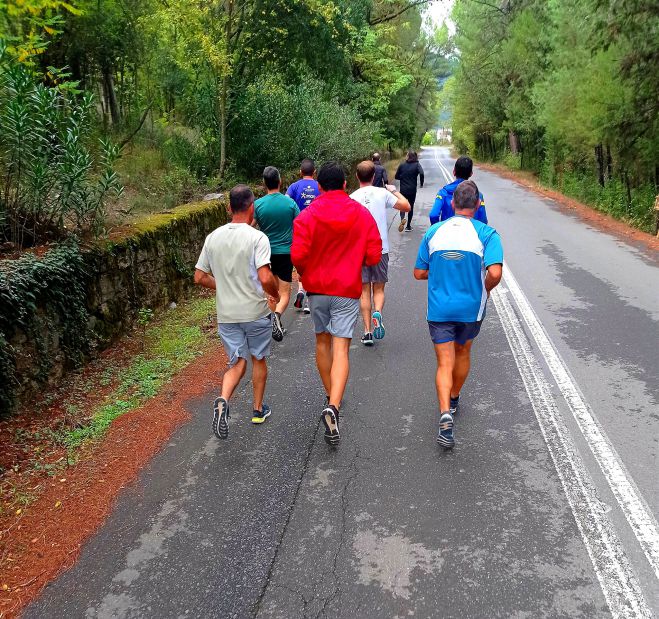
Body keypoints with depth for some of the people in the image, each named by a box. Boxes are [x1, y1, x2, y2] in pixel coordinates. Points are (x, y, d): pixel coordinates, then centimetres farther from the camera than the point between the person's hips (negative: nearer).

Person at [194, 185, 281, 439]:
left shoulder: (213, 237, 2)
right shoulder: (257, 238, -14)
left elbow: (200, 277, 6)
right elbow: (265, 278, -24)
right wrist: (276, 294, -3)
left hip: (226, 314, 3)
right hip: (255, 312, -3)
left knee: (237, 363, 12)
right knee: (259, 359, 16)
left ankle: (223, 400, -14)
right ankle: (258, 409, 29)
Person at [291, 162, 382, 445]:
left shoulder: (307, 215, -7)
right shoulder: (362, 214, -3)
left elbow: (298, 255, -15)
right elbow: (374, 256, -4)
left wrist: (304, 273, 6)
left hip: (316, 287, 1)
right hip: (347, 289, -1)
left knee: (322, 341, 19)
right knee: (341, 349, -3)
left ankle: (331, 398, 32)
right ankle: (333, 407, -20)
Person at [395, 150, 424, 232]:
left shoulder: (402, 165, -1)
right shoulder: (417, 165, -5)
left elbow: (396, 177, 1)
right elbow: (421, 173, -22)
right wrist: (421, 183, -7)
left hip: (403, 189, 0)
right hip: (412, 190, 0)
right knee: (410, 207, 14)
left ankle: (402, 219, -18)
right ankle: (408, 226, 17)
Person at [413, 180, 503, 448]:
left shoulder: (434, 231, -1)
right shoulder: (486, 233, -10)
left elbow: (419, 273, 3)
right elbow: (495, 272, -22)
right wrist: (486, 289, 0)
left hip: (439, 308, 0)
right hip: (471, 307, 0)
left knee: (445, 363, 3)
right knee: (462, 353, 24)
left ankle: (445, 414, -16)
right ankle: (453, 400, 43)